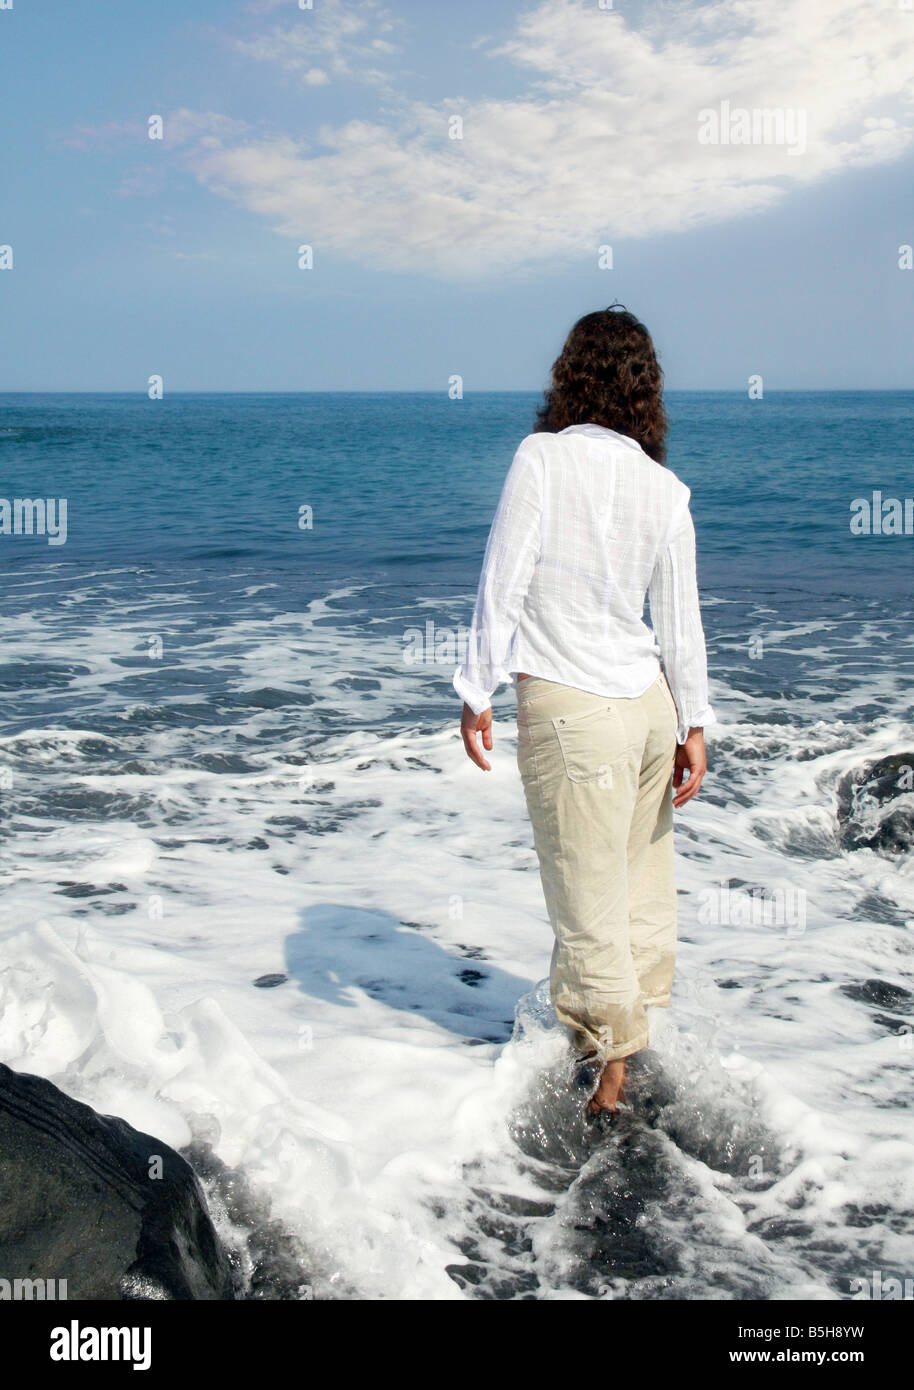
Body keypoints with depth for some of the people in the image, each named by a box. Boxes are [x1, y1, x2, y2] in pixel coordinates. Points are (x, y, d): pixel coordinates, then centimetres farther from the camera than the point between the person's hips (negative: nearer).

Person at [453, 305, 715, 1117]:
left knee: (588, 899, 4)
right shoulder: (666, 487, 2)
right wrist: (694, 727, 10)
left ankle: (611, 1074, 14)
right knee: (643, 881, 18)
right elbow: (681, 618, 4)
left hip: (571, 707, -6)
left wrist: (478, 692, -4)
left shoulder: (542, 457, -11)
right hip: (650, 701, 6)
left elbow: (503, 582, -12)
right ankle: (641, 1031, 34)